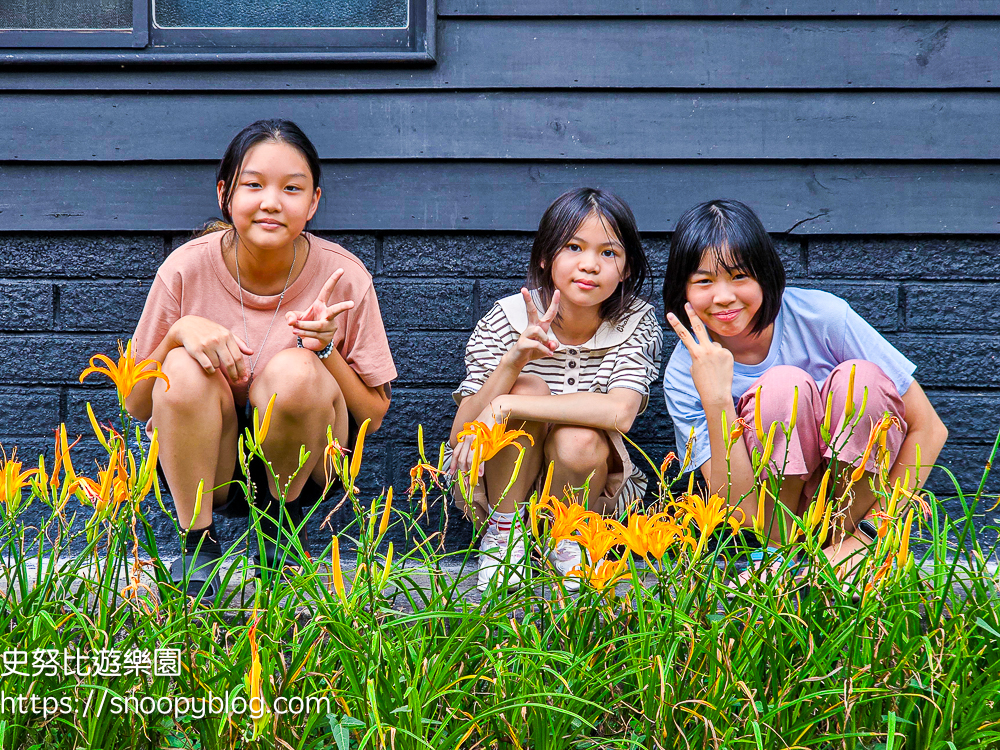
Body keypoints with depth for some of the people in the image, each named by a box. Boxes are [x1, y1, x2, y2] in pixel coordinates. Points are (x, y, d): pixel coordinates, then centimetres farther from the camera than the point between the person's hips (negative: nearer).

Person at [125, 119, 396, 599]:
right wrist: (178, 333, -23)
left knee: (294, 372, -29)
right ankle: (197, 542, -10)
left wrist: (326, 350, -24)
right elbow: (136, 405, -3)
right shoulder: (186, 269, -12)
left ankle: (283, 518, -2)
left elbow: (373, 415, -5)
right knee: (186, 369, -28)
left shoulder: (343, 277, -13)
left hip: (300, 463, 0)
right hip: (200, 465, 0)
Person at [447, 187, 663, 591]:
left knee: (580, 441, -34)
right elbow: (459, 436, -19)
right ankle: (503, 533, -11)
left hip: (585, 489, 0)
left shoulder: (636, 325, -13)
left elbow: (620, 413, -33)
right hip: (499, 486, 0)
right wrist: (513, 360, -35)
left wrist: (505, 407, -37)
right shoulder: (508, 319, -15)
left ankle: (564, 537, -2)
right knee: (528, 387, -27)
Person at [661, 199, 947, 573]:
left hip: (858, 493, 1)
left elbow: (928, 427, -13)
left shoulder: (821, 315, -18)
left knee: (861, 377, -28)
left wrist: (869, 532, -17)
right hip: (773, 510, -1)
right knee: (783, 384, -28)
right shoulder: (684, 376, -15)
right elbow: (739, 509, -23)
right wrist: (715, 399, -34)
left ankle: (847, 532, -11)